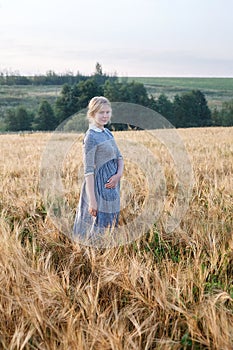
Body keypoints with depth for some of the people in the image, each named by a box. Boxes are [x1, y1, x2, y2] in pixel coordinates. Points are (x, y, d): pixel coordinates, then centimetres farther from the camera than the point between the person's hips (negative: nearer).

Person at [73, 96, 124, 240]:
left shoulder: (108, 132, 9)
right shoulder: (91, 137, -16)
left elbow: (119, 157, 14)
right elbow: (88, 170, -19)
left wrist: (118, 174, -8)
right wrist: (92, 200, -21)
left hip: (112, 185, 8)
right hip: (100, 187, -8)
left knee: (110, 224, 19)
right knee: (99, 227, 1)